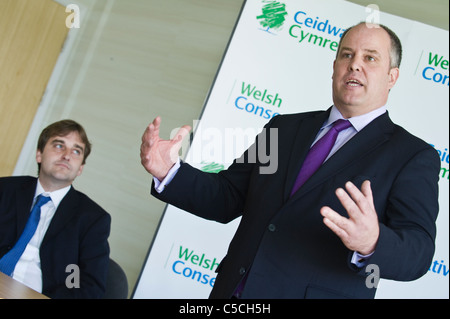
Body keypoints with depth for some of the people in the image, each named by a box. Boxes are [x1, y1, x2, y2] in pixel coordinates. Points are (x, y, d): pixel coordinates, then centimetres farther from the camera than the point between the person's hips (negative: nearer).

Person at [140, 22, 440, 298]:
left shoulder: (415, 158, -4)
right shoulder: (285, 127, 10)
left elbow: (418, 252, -15)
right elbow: (227, 198, 9)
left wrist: (373, 243, -36)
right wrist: (169, 171, -7)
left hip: (316, 291, -4)